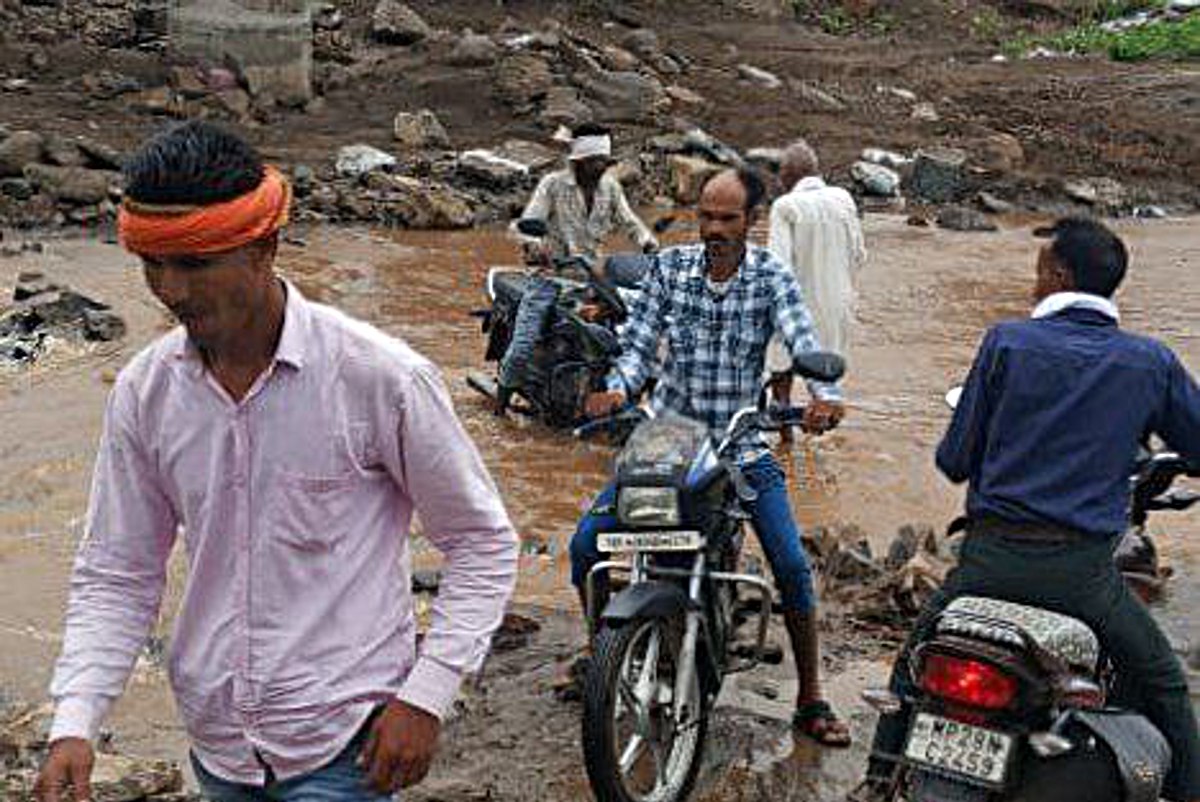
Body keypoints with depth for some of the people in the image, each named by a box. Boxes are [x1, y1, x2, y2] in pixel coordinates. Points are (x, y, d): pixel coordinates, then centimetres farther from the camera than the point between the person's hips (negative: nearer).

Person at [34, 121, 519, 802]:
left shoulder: (381, 377, -17)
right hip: (217, 744, 5)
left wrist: (427, 695, -13)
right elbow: (116, 575, 4)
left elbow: (483, 543, -7)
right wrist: (74, 724, -8)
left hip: (343, 746, -5)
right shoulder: (144, 392, -3)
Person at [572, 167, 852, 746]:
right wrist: (617, 389, -28)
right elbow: (639, 342, -6)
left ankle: (811, 702, 8)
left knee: (792, 567, -10)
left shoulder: (771, 277, -6)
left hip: (742, 440, -1)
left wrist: (824, 394, -42)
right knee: (585, 545, -9)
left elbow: (803, 342, -21)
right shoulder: (669, 268, -2)